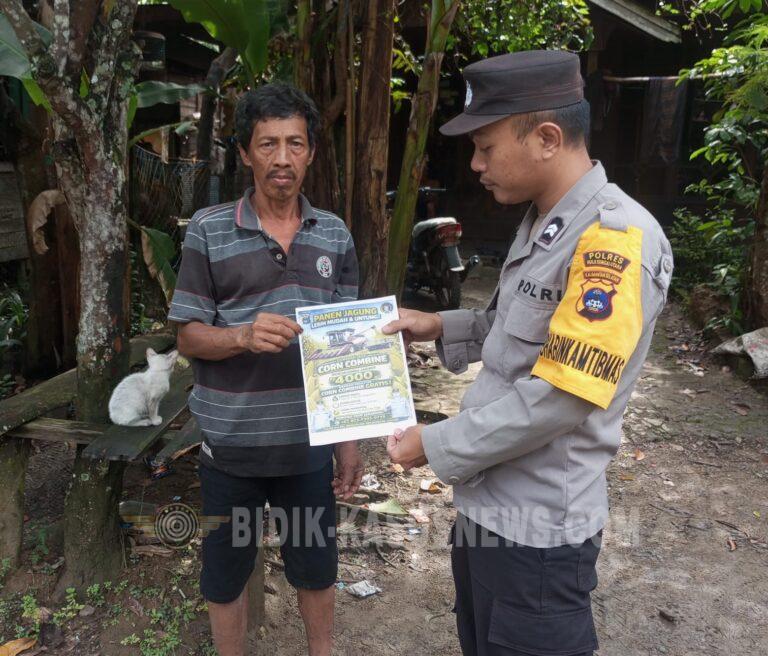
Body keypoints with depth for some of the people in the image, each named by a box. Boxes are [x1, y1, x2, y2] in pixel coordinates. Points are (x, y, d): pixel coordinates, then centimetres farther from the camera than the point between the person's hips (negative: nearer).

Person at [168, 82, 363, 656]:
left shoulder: (335, 236, 2)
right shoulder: (208, 231, -6)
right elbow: (189, 337, -4)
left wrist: (350, 438, 5)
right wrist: (243, 335, -26)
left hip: (310, 441, 2)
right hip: (231, 442, -1)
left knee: (316, 566, 17)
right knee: (226, 571, 16)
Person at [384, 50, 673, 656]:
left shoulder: (615, 241, -24)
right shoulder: (543, 225, 7)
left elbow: (558, 397, -26)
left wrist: (436, 446, -17)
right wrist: (441, 327, 6)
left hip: (537, 526, -9)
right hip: (487, 504, 9)